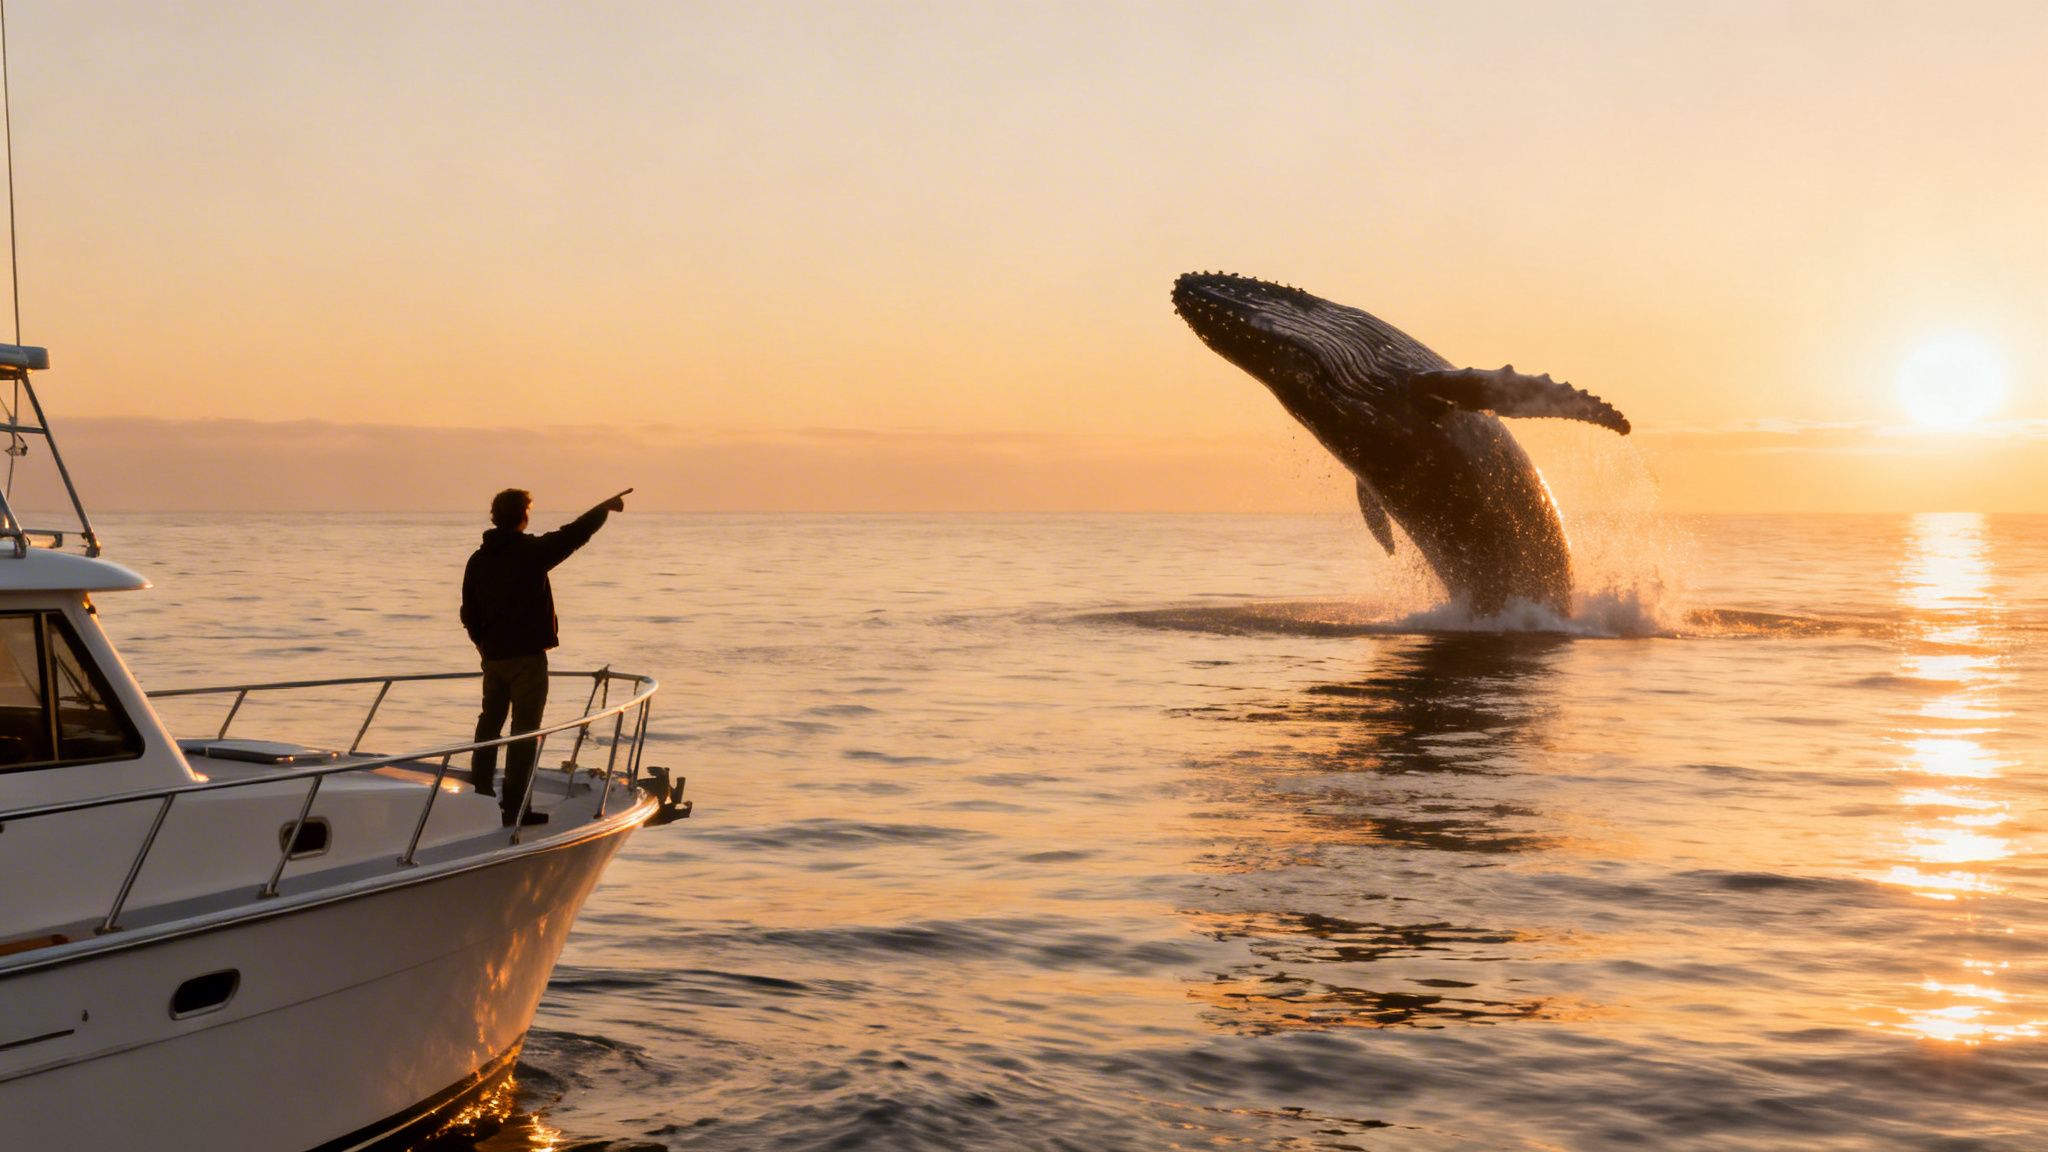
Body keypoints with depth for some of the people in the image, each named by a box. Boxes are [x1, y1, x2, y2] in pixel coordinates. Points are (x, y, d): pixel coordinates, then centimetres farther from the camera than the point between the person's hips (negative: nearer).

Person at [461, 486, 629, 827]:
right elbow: (574, 534, -9)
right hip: (527, 657, -7)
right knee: (525, 732, -2)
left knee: (489, 725, 18)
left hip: (493, 655, 7)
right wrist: (606, 507, 4)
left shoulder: (478, 559, 6)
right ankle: (513, 809, -3)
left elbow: (469, 613, 13)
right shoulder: (531, 551, -14)